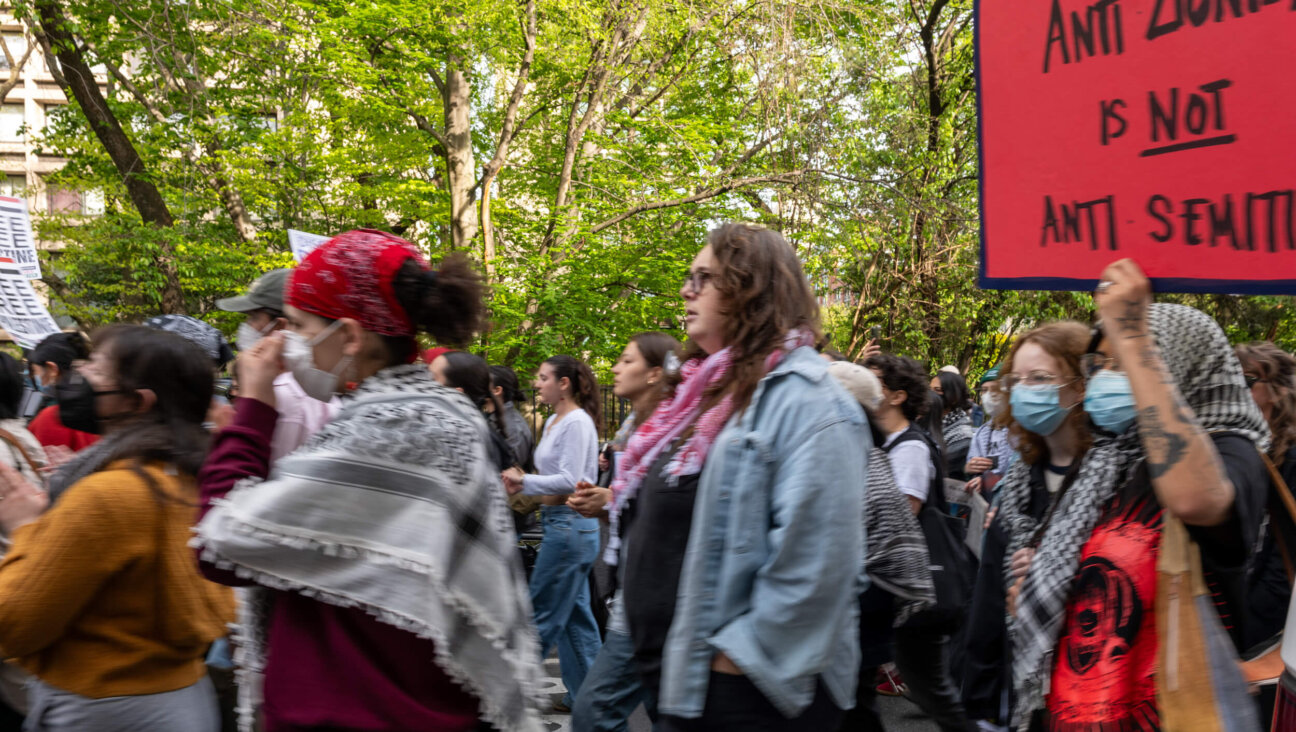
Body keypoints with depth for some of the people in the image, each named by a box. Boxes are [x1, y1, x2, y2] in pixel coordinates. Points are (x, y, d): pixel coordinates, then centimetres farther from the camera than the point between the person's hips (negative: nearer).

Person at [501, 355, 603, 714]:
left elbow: (569, 480, -20)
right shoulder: (554, 422, 14)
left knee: (542, 612, -2)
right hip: (559, 521, 10)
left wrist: (525, 481, -14)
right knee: (575, 614, 13)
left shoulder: (577, 423, -14)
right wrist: (523, 483, 1)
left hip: (570, 524, -10)